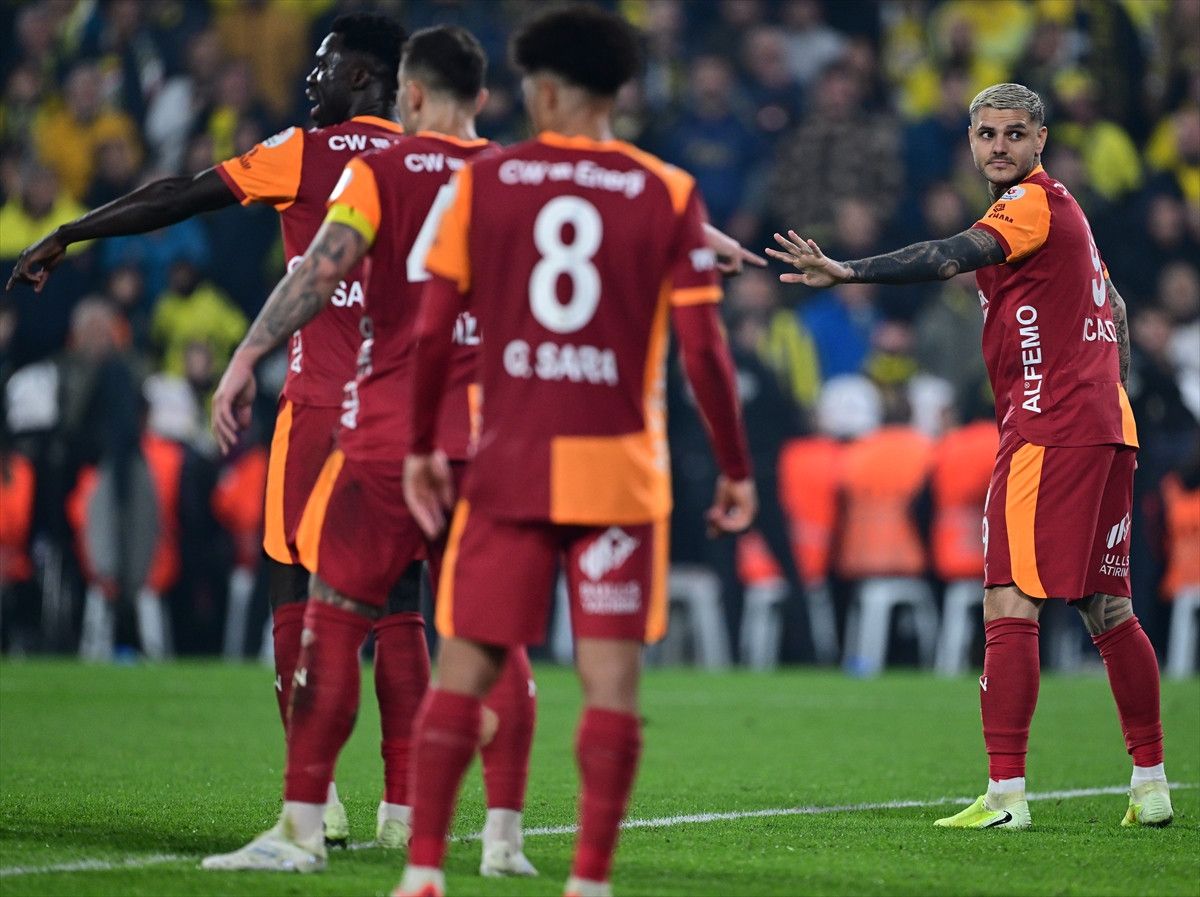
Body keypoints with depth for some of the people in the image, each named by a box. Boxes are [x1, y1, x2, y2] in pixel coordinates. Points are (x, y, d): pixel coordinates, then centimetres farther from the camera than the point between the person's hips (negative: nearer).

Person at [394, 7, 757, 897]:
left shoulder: (483, 181, 3)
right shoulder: (668, 195, 0)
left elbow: (433, 331, 0)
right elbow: (703, 349, -3)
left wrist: (420, 447, 10)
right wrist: (737, 470, 5)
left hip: (507, 464, 1)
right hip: (618, 471, -1)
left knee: (466, 670, 6)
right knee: (612, 679, 1)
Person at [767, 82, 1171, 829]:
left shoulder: (1033, 205, -9)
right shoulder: (1061, 207, 20)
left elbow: (951, 258, -26)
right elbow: (1114, 308, 28)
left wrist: (844, 272, -36)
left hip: (1049, 429, -10)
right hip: (1106, 427, 10)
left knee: (1010, 606, -11)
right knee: (1109, 611, 12)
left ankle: (1006, 794, -15)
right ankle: (1151, 786, 15)